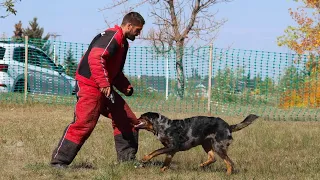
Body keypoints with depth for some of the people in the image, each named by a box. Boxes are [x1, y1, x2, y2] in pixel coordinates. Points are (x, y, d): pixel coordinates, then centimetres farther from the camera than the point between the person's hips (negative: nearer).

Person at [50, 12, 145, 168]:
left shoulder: (122, 42, 19)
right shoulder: (112, 37, -14)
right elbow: (95, 58, -28)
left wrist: (125, 86, 13)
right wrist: (104, 84, -31)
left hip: (105, 89, 10)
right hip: (90, 86, -10)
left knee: (127, 120, 9)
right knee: (84, 124, -17)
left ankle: (128, 159, 17)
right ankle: (59, 161, -12)